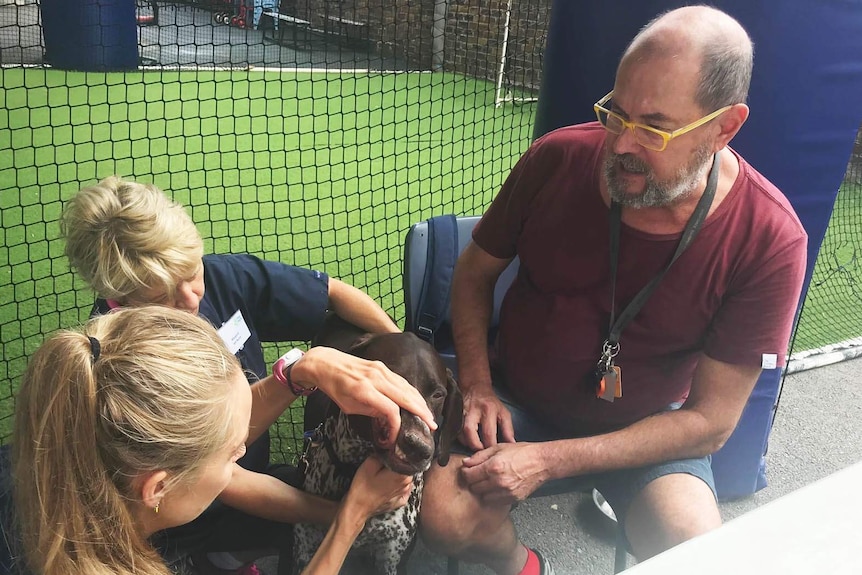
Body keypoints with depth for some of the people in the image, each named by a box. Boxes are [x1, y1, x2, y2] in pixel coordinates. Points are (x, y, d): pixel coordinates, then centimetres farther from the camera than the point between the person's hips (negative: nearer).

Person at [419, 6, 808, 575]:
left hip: (646, 431, -1)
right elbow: (475, 273, 1)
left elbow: (710, 421, -16)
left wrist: (548, 460, -23)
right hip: (517, 400, 2)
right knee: (445, 516, -23)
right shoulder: (558, 158, -16)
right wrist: (478, 387, -13)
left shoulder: (770, 240, -20)